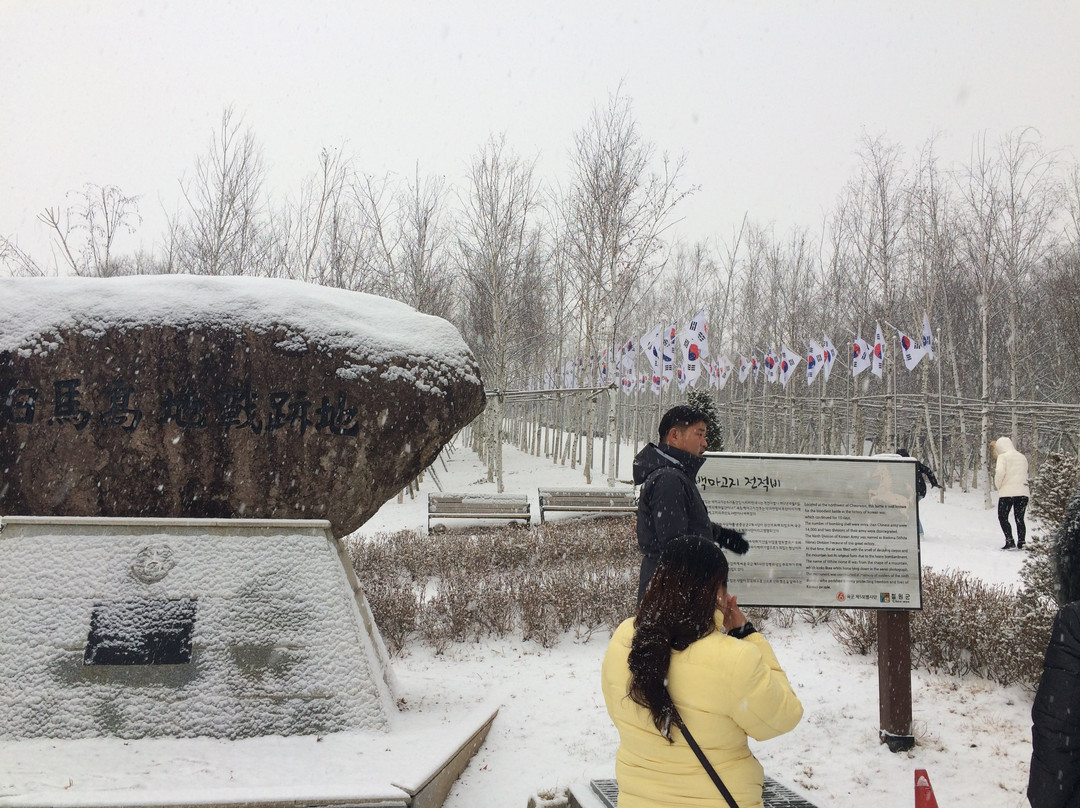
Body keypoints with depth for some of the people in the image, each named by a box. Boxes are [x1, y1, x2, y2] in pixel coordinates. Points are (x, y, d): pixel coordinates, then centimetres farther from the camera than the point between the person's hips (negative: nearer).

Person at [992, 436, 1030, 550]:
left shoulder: (1003, 457, -5)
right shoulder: (1022, 457, 16)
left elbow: (1000, 472, -18)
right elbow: (1025, 475, 17)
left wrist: (997, 485, -5)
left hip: (1007, 492, -6)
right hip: (1023, 492, 6)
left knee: (1003, 517, 5)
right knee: (1020, 519, 11)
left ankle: (1010, 542, -7)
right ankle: (1021, 544, 6)